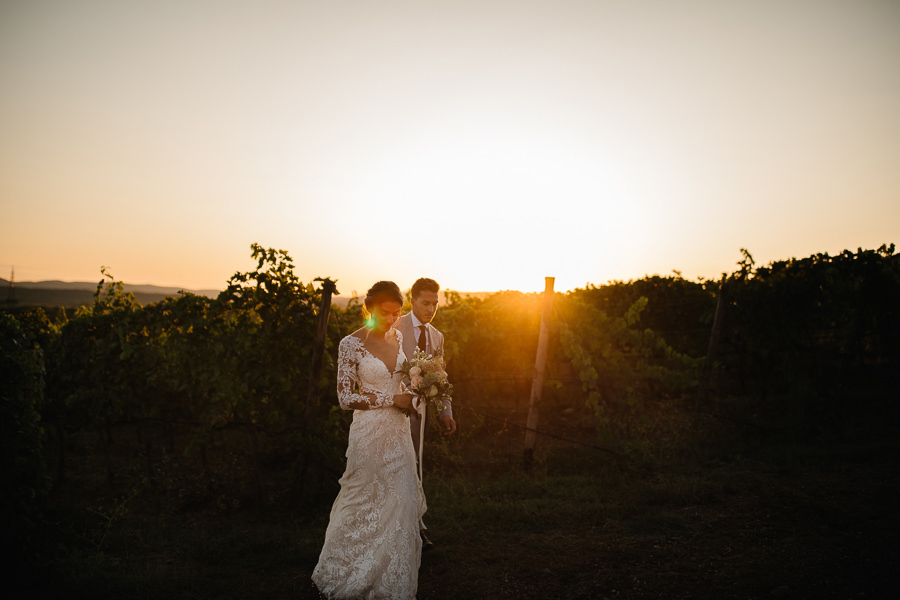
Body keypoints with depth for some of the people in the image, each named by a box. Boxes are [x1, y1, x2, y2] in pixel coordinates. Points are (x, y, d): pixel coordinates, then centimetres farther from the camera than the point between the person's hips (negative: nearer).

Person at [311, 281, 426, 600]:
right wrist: (393, 399, -15)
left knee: (399, 504, 12)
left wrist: (413, 397, 0)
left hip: (399, 431, 6)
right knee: (366, 505, 6)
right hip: (370, 433, -6)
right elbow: (346, 398, -14)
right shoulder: (351, 344, -13)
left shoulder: (399, 337, 4)